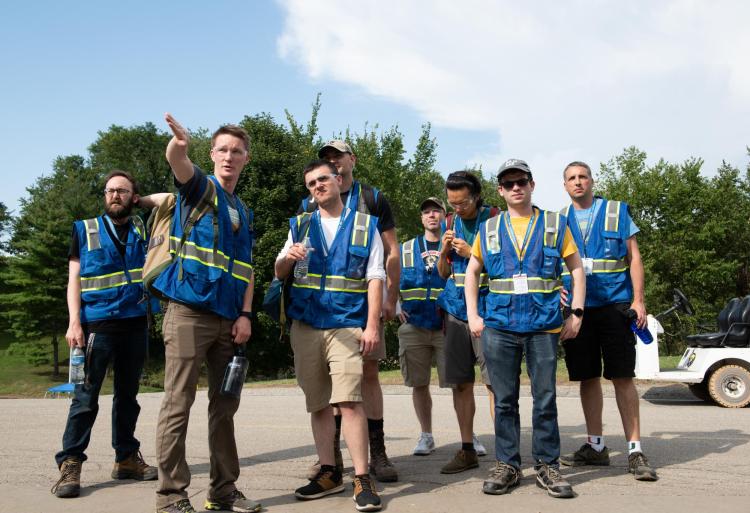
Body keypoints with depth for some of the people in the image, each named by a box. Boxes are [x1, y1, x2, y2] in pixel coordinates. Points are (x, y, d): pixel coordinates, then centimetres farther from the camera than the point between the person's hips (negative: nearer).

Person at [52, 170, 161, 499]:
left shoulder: (143, 229, 11)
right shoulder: (85, 230, 6)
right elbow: (74, 279, 1)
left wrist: (143, 201, 7)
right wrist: (74, 321, -10)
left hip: (135, 325, 3)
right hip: (96, 326, -3)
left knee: (127, 395, 11)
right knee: (85, 397, -5)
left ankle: (126, 458, 20)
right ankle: (70, 465, -1)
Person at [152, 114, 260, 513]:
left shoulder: (244, 212, 19)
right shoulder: (199, 187, 2)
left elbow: (245, 269, 17)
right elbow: (177, 162, -22)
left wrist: (245, 315, 3)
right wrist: (177, 143, -45)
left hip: (227, 319, 7)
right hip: (189, 311, -6)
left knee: (225, 405, 10)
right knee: (178, 405, -5)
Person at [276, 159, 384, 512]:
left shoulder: (365, 225, 6)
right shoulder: (300, 225, 14)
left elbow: (375, 278, 1)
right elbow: (279, 272, 12)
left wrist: (372, 325, -9)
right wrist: (289, 258, -12)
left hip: (347, 326, -3)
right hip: (305, 325, 4)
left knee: (348, 400, -15)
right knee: (318, 403, 8)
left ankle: (362, 479, -7)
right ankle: (329, 472, 19)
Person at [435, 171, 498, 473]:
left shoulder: (494, 219, -3)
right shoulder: (452, 223, 13)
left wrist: (471, 253, -14)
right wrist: (444, 251, -2)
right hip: (455, 309, 5)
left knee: (494, 381, -7)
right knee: (460, 382, 7)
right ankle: (468, 450, 17)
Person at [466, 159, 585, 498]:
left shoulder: (554, 224, 7)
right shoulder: (489, 229, 11)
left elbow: (576, 268, 9)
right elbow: (472, 271, 15)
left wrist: (576, 313, 0)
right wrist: (473, 315, 5)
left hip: (544, 326, -1)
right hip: (499, 326, 1)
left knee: (545, 398, 3)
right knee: (504, 400, 6)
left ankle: (547, 466, 15)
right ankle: (507, 465, 17)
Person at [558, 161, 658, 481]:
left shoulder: (617, 212, 5)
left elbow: (634, 258, 3)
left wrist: (638, 300, -6)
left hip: (614, 304, -2)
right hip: (576, 308, 3)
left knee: (622, 377, -4)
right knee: (588, 377, 8)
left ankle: (634, 450, 2)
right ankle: (595, 446, 19)